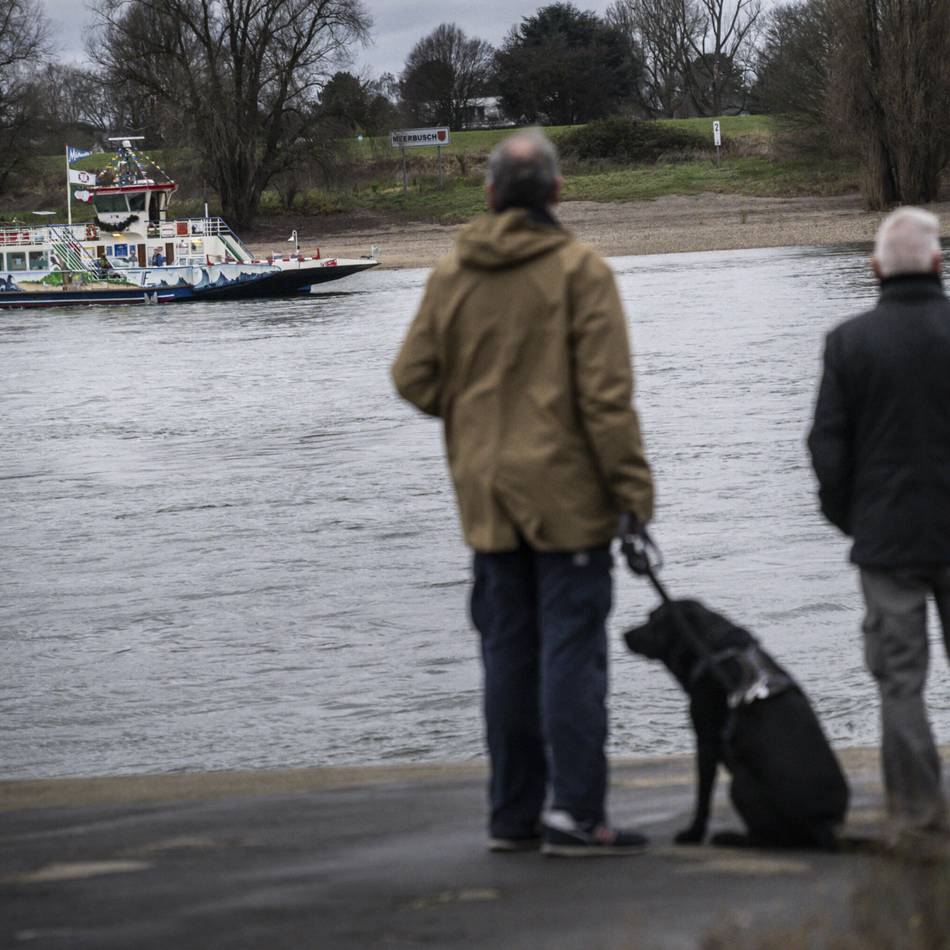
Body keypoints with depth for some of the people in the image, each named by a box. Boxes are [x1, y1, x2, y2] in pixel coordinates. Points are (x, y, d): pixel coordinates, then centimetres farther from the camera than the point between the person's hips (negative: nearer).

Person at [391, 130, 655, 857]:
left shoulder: (452, 276, 5)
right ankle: (575, 810, -9)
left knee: (509, 653, 10)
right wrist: (632, 483, -11)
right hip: (567, 495, -5)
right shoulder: (578, 270, -9)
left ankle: (513, 814, 13)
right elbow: (606, 389, -14)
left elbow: (413, 376, 5)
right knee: (572, 647, -4)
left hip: (488, 496, 5)